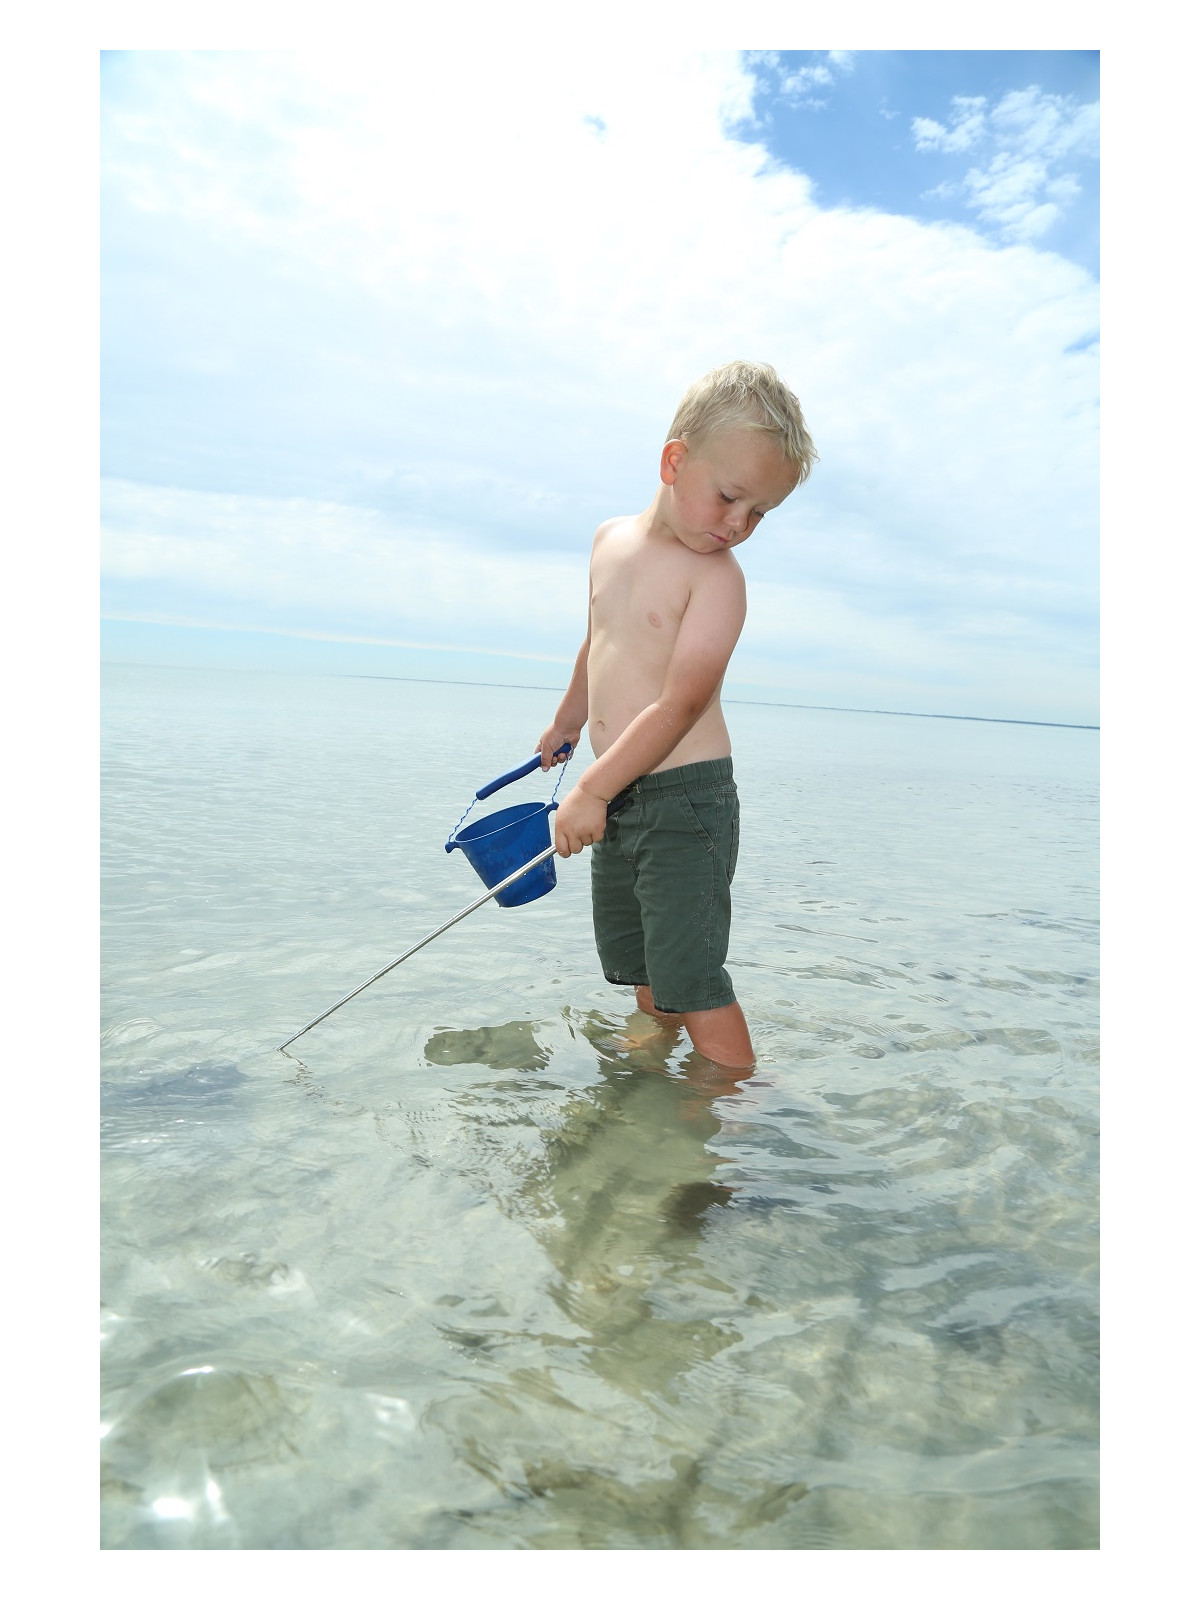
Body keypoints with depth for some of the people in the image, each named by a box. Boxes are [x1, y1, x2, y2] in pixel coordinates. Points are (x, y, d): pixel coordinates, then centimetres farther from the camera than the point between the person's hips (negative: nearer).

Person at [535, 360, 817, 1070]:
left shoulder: (719, 576, -13)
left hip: (686, 799, -7)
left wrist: (592, 790, -19)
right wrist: (569, 723, 37)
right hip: (619, 799, 7)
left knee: (691, 980, -7)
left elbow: (681, 704, -21)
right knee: (636, 961, 19)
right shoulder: (612, 539, 8)